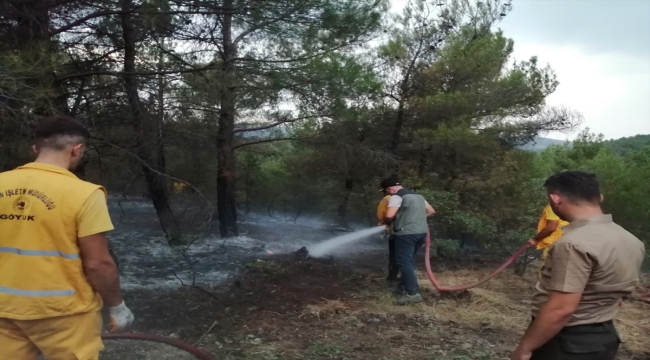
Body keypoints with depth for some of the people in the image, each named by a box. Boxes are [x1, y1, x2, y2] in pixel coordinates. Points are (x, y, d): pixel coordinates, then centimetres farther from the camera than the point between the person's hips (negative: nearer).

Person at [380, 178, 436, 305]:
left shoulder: (397, 196, -5)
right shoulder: (417, 195, 22)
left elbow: (389, 215, -18)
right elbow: (431, 211, 27)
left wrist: (385, 222, 3)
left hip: (406, 233, -9)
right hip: (421, 232, 9)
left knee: (404, 262, -6)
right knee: (409, 260, 19)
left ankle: (413, 293, -11)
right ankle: (405, 285, 25)